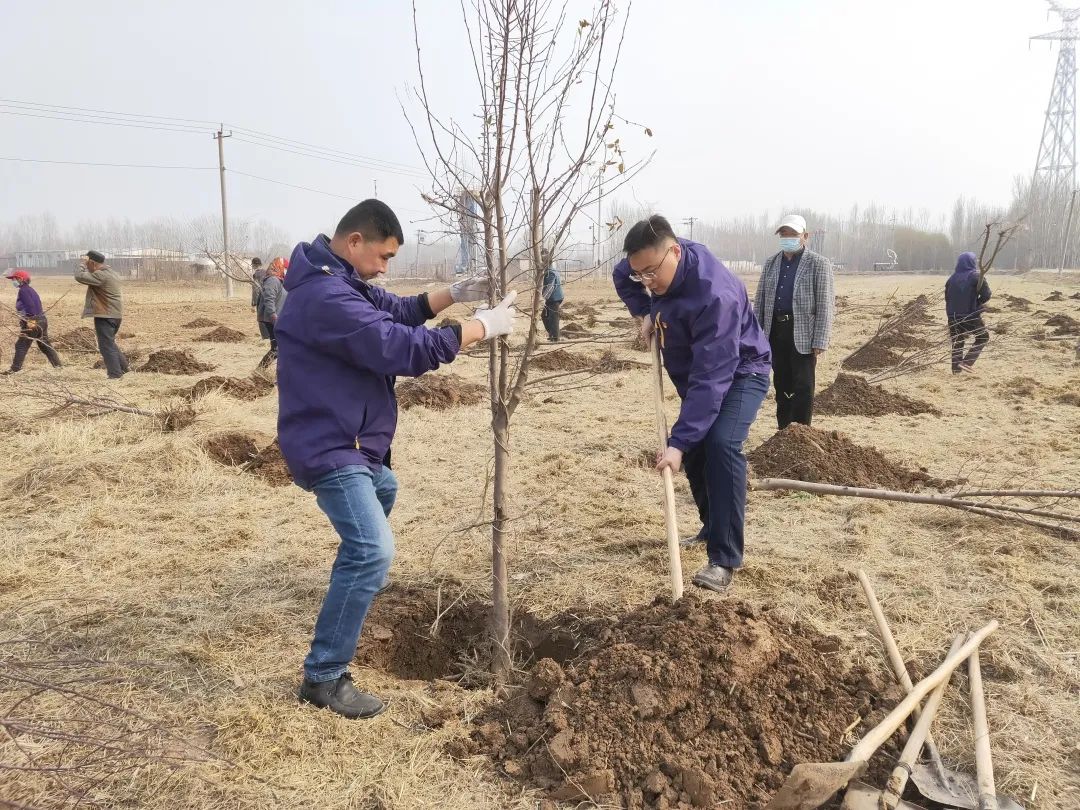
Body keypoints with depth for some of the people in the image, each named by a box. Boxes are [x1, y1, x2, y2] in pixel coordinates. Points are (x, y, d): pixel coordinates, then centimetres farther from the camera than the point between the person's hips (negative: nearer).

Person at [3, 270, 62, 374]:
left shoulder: (23, 290, -11)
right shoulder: (30, 289, 17)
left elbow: (30, 305, -22)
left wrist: (31, 320, -23)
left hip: (33, 322, -9)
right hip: (42, 319, 9)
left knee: (21, 345, -3)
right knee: (45, 344, 14)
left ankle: (15, 368, -1)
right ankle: (57, 364, 14)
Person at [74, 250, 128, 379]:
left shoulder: (100, 275, -18)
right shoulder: (111, 273, 14)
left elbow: (79, 276, -24)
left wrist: (82, 263, -11)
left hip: (105, 315, -10)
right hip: (116, 314, 10)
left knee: (106, 345, -4)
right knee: (110, 342, 23)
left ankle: (115, 374, -5)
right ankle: (123, 367, 27)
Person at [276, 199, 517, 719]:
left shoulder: (341, 281, 9)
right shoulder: (326, 296, -26)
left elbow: (397, 311, 15)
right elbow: (402, 347, -31)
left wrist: (454, 294, -1)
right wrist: (483, 326, -22)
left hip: (349, 442, 12)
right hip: (329, 448, -11)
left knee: (383, 489, 36)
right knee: (373, 551, -20)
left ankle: (352, 579, 58)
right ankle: (323, 677, -10)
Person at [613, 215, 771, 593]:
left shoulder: (716, 294, -40)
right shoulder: (656, 266, -14)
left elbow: (711, 378, -43)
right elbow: (620, 276, 11)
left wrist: (678, 442, -45)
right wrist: (644, 312, -6)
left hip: (740, 371, -8)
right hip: (696, 374, 8)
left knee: (721, 443, -29)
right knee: (694, 446, 10)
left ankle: (723, 560, -24)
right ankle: (711, 527, 34)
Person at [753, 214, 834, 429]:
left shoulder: (819, 264, -3)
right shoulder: (771, 263, 12)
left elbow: (825, 306, -7)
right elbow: (760, 300, 14)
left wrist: (820, 343, -14)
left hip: (802, 334, -5)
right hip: (775, 330, 5)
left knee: (803, 387, -1)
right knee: (781, 385, 11)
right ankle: (783, 432, 19)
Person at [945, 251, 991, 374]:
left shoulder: (952, 278, 6)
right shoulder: (976, 277, -8)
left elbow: (947, 297, 8)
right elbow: (986, 295, -11)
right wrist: (976, 304, 6)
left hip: (953, 317, 4)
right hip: (971, 316, -4)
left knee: (957, 343, 15)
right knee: (983, 337, 15)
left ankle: (956, 369, 15)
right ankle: (966, 362, 1)